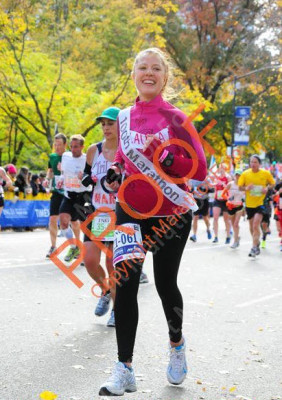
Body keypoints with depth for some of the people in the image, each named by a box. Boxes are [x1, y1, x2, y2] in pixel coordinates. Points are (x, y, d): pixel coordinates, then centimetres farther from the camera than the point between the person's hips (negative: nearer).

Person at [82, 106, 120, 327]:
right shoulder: (94, 150, 2)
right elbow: (86, 178, 15)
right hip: (97, 214, 4)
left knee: (113, 264, -3)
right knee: (90, 260, -2)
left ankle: (117, 309, 15)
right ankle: (106, 291, 28)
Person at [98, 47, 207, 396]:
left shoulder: (175, 118, -7)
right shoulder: (125, 117, 4)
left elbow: (199, 169, -9)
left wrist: (167, 158, -26)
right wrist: (116, 168, 0)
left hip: (170, 214, -2)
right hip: (131, 210, 3)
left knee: (165, 284, 8)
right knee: (125, 282, -9)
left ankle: (176, 344, 39)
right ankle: (124, 369, -3)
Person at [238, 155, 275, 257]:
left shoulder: (266, 173, -5)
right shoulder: (245, 174, -2)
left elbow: (272, 183, 8)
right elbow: (240, 186, 1)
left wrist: (267, 188, -14)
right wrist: (246, 188, -21)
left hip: (261, 203, -3)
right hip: (249, 204, 3)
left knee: (256, 225, -17)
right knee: (252, 227, 13)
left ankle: (254, 248, -12)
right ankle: (257, 243, 36)